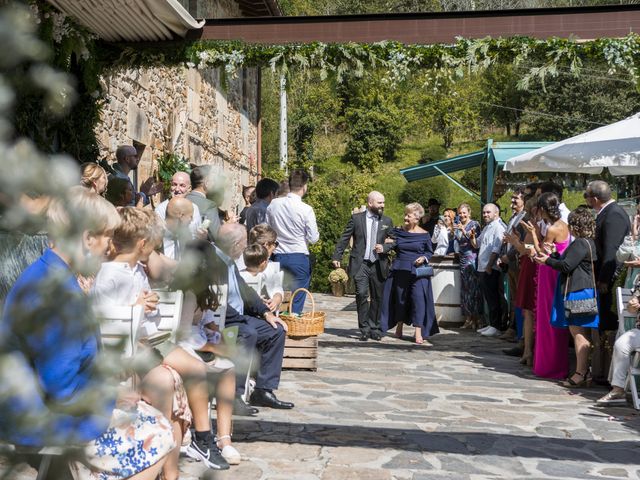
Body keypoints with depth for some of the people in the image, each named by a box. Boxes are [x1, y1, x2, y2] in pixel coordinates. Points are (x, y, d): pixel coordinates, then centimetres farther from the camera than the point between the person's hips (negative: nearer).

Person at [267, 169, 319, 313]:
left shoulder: (273, 204, -1)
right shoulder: (306, 209, -13)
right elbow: (313, 238, -8)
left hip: (278, 256, 4)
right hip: (299, 257, -4)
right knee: (297, 301, 4)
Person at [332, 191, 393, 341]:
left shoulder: (387, 221, 10)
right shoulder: (356, 218, 2)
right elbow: (344, 238, 3)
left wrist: (384, 248, -9)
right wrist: (337, 256, -2)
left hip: (379, 264, 3)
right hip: (360, 263, -3)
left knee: (377, 297, 7)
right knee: (362, 293, -15)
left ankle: (374, 328, 21)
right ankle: (364, 328, -3)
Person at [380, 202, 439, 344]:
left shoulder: (424, 235, 0)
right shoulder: (398, 232, 4)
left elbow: (429, 252, 7)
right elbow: (392, 246, 8)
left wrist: (423, 258, -12)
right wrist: (382, 247, -11)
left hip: (418, 271, -2)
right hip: (400, 270, 2)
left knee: (418, 298, -9)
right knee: (400, 298, 11)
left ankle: (418, 332, -6)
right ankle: (399, 327, 29)